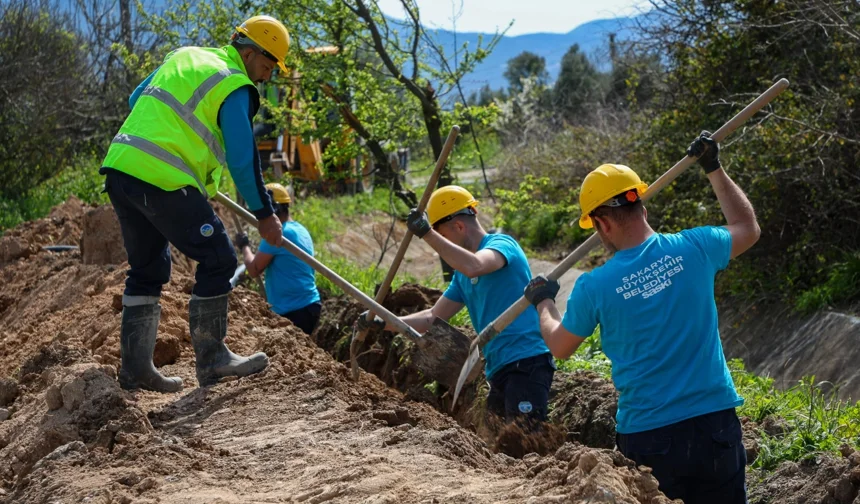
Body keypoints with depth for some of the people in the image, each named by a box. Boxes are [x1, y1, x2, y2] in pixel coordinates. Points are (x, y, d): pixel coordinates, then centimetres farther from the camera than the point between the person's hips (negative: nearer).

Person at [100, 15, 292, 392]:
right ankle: (211, 360, 6)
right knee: (218, 261, 2)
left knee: (147, 269, 18)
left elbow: (136, 101, 29)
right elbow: (243, 160, -7)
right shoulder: (235, 89, -4)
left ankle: (135, 368, 20)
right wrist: (264, 214, 2)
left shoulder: (183, 57, 20)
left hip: (120, 170, 9)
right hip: (164, 182, -8)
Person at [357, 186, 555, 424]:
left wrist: (428, 234, -27)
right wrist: (382, 323, 14)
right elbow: (433, 318, 22)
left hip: (527, 361, -10)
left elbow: (473, 267, -30)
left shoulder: (501, 244, -7)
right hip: (499, 368, 10)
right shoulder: (461, 274, 18)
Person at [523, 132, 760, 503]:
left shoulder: (593, 287, -9)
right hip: (713, 423, 2)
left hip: (647, 436, -1)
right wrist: (714, 169, 27)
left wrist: (543, 303, 30)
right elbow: (748, 229, 18)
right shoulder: (693, 248, -5)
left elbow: (559, 347, 10)